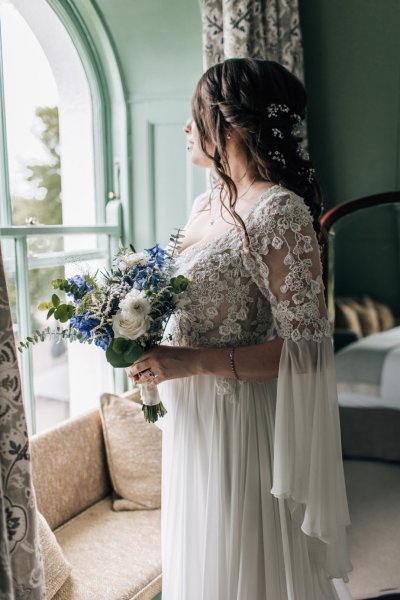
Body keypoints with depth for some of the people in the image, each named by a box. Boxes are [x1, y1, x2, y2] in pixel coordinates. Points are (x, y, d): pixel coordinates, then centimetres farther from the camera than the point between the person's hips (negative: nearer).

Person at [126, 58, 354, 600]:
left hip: (242, 426, -8)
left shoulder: (280, 213, -18)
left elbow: (307, 346, -21)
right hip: (193, 419, 8)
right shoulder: (207, 204, 8)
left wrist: (193, 362, -24)